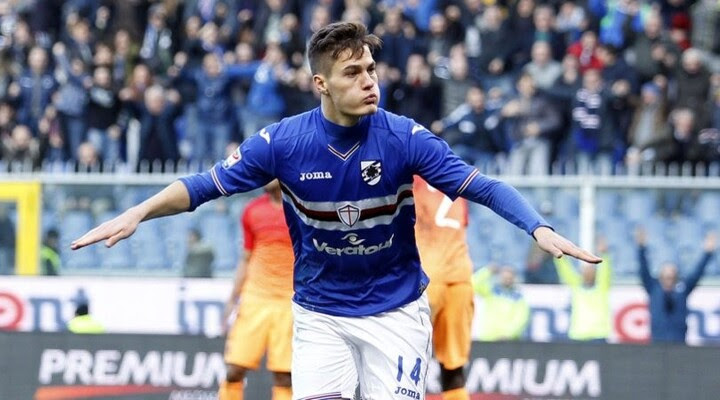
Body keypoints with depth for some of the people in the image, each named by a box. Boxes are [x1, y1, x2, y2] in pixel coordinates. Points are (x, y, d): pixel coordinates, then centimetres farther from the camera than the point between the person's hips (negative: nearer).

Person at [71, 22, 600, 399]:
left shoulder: (404, 138, -15)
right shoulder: (283, 141, -12)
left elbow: (481, 187, -18)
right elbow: (206, 185, -8)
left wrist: (540, 228, -33)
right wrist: (138, 213, -22)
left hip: (396, 308, -1)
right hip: (320, 314, 1)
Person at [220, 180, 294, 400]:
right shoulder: (252, 211, 8)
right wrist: (233, 299, 10)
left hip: (290, 304, -3)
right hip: (253, 299, 3)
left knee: (284, 376, -5)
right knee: (234, 370, -4)